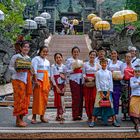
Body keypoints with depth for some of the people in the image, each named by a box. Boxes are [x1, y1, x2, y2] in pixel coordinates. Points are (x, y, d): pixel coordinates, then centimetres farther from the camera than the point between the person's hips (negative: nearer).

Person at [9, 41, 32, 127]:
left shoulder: (28, 58, 15)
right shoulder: (16, 57, -2)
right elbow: (10, 67, -3)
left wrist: (30, 72, 5)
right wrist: (17, 71, -17)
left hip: (27, 80, 6)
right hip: (18, 79, -6)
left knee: (25, 99, 5)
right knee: (20, 98, -9)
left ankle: (21, 118, 14)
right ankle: (18, 120, -4)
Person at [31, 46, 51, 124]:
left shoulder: (47, 61, 19)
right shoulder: (36, 59, -2)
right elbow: (34, 70, -10)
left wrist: (48, 83, 14)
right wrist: (36, 81, -19)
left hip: (46, 81, 6)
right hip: (39, 80, -6)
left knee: (45, 99, 5)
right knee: (37, 99, -8)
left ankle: (42, 116, 11)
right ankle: (34, 117, -3)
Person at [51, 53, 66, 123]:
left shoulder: (63, 66, 7)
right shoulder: (53, 66, -3)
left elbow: (65, 77, 7)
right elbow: (52, 77, -6)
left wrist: (64, 86, -3)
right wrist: (56, 87, -11)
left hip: (62, 85, 3)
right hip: (56, 85, -3)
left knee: (61, 100, 0)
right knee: (58, 100, -4)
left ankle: (59, 116, 8)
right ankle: (60, 116, 1)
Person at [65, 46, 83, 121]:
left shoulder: (80, 61, 21)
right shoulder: (69, 60, 4)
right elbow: (67, 71, -3)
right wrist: (73, 70, -16)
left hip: (80, 80, 6)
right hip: (73, 80, -5)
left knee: (81, 97, 1)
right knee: (76, 97, -10)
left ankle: (79, 114, 8)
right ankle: (75, 115, -7)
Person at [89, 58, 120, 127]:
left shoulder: (109, 72, 7)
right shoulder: (98, 73, 3)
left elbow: (111, 83, 5)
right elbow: (97, 83, -1)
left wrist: (108, 93, -4)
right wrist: (101, 93, -8)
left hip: (108, 91, 1)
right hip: (100, 91, -1)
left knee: (110, 106, 2)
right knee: (97, 106, -4)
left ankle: (114, 121, 9)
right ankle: (93, 121, 0)